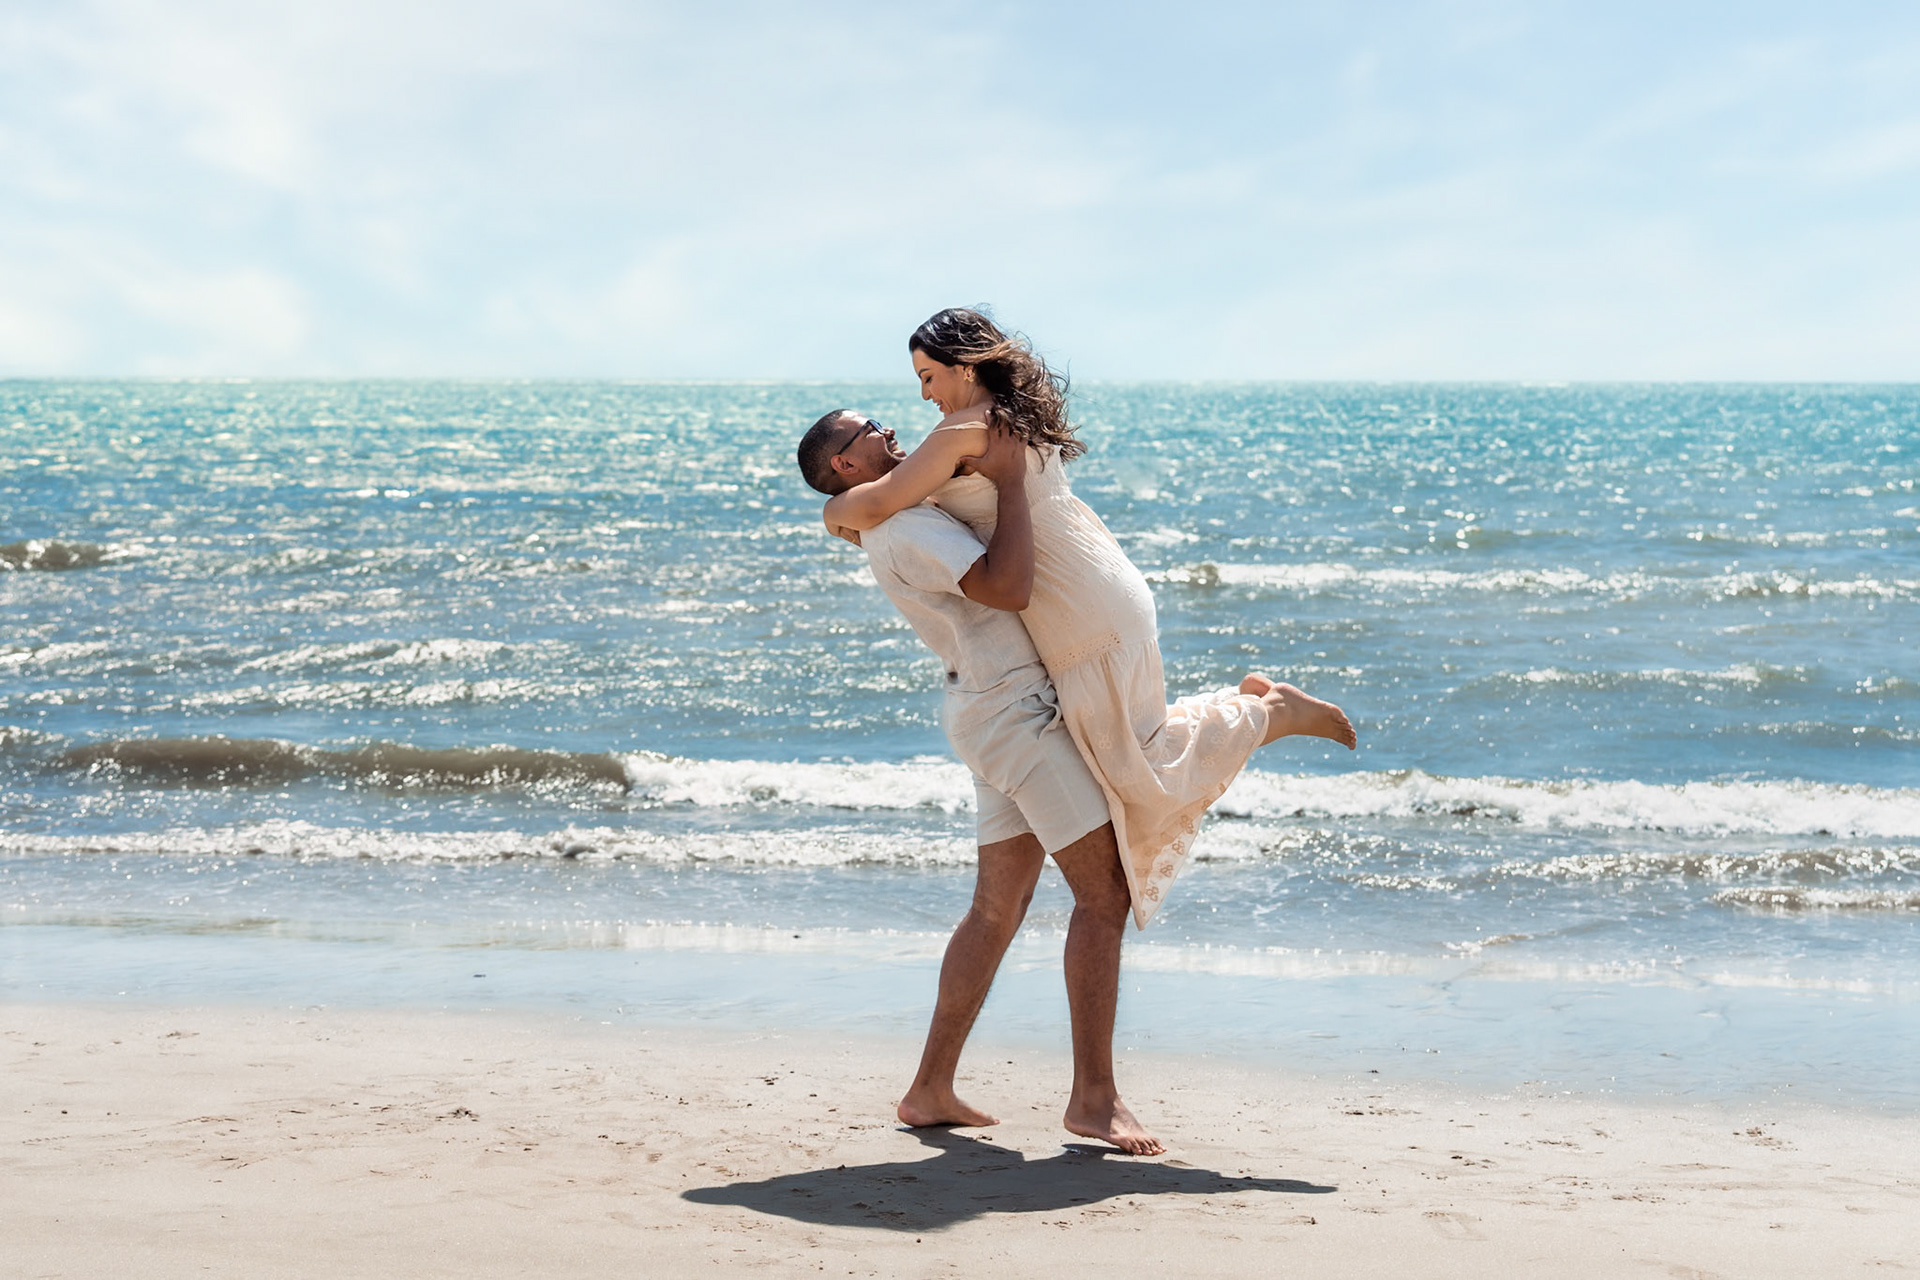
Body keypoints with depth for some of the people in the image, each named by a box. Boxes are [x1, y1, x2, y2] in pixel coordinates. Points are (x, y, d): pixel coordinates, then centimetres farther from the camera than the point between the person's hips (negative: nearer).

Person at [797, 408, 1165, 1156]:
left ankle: (931, 1091, 14)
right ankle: (1094, 1098, -9)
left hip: (996, 709, 10)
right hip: (1013, 708, -10)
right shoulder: (903, 528, -15)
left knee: (998, 909, 11)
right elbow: (1009, 588, -27)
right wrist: (1009, 481, -20)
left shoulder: (895, 520, 17)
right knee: (1103, 892, -10)